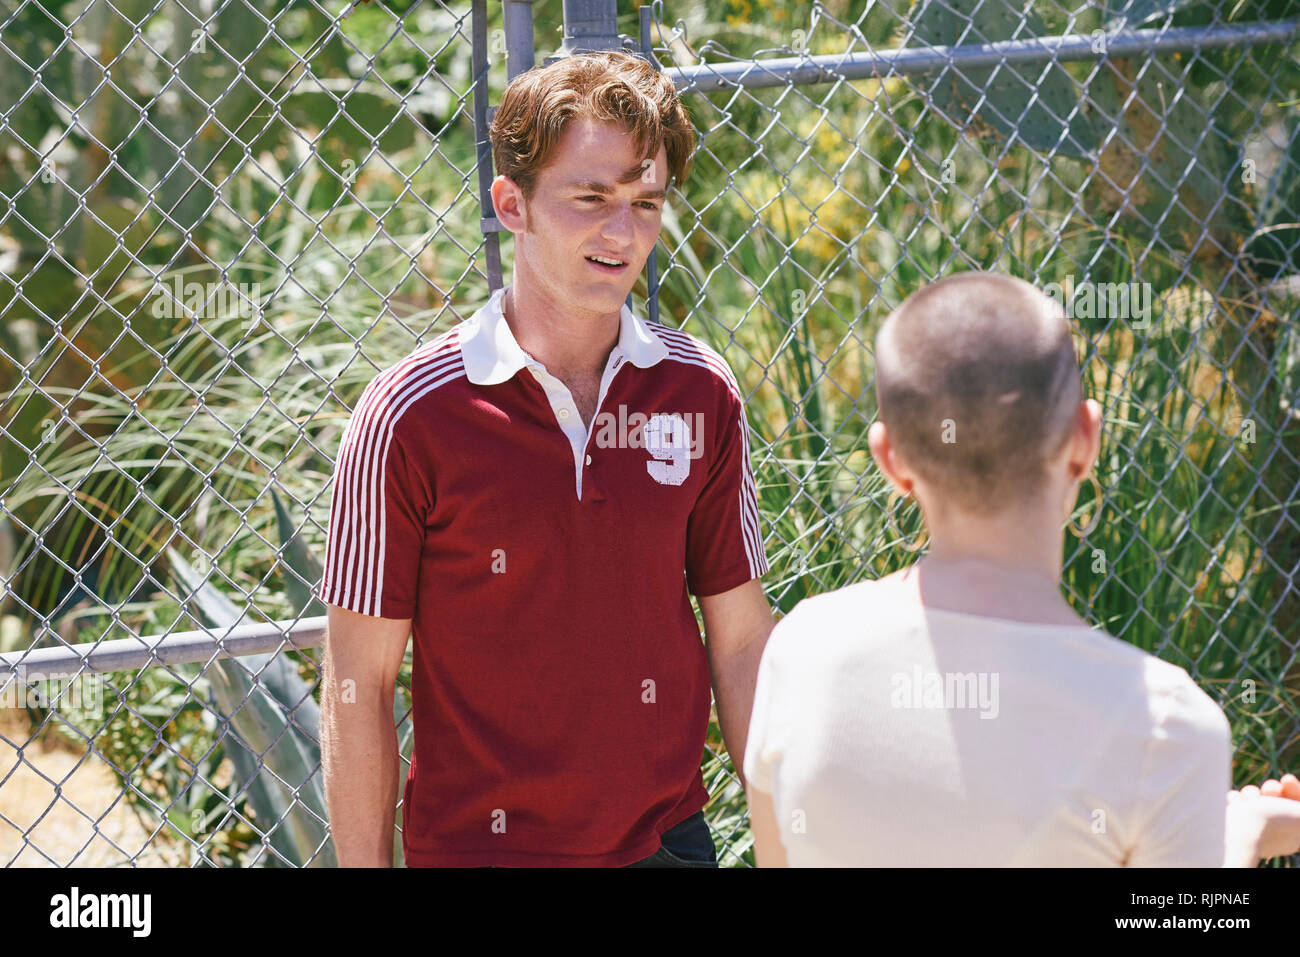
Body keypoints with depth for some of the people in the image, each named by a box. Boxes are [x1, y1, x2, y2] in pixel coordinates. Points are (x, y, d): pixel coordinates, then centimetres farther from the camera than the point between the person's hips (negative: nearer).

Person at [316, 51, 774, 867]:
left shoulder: (702, 393, -2)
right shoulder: (411, 416, -12)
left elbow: (741, 641, 5)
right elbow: (359, 683, -9)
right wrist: (366, 864, -9)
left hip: (667, 834, 3)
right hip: (478, 845, -3)